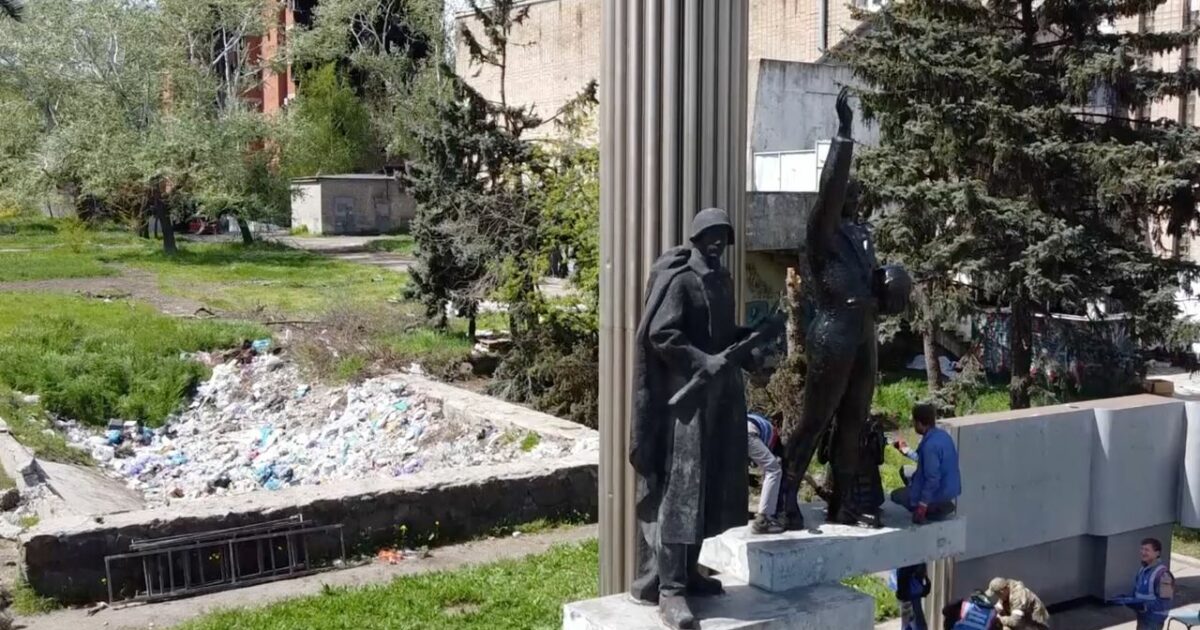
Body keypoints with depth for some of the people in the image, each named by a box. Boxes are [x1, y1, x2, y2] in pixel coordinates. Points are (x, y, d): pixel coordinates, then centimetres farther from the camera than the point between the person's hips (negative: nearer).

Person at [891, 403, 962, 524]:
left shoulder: (930, 445, -28)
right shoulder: (942, 435, 2)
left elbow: (932, 478, -28)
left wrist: (922, 506, -23)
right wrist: (906, 450, 23)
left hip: (940, 491, -9)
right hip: (951, 487, 9)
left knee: (896, 495, 8)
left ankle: (937, 509, -2)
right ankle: (940, 505, 14)